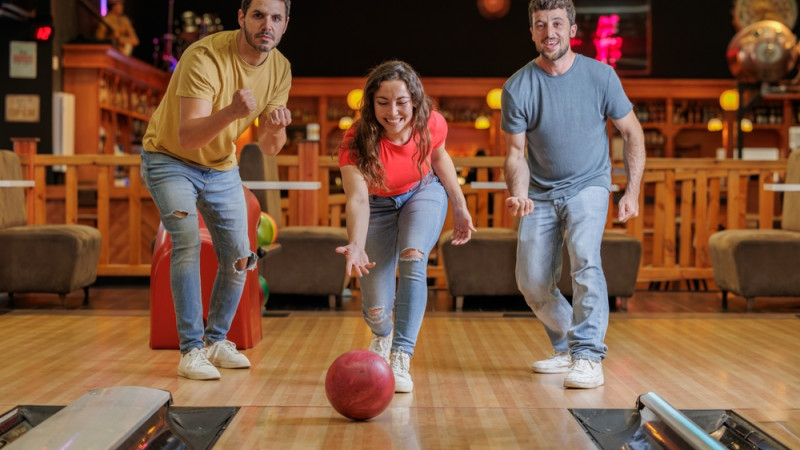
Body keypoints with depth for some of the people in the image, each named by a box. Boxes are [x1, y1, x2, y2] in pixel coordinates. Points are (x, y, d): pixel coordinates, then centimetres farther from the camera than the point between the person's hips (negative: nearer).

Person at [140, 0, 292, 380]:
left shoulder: (280, 68, -9)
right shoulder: (205, 57, -29)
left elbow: (268, 148, -7)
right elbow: (186, 137, -39)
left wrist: (276, 127, -30)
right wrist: (231, 112, -56)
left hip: (222, 167, 6)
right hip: (170, 159, -6)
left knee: (238, 257, 2)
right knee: (187, 241, -23)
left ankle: (216, 341, 21)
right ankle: (191, 351, -17)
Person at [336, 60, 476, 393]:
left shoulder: (431, 125, -24)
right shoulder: (356, 142, -33)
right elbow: (357, 199, -45)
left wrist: (460, 209, 3)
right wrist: (356, 246, -63)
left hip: (424, 194, 1)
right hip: (379, 206, -1)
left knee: (412, 259, -31)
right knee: (376, 311, -4)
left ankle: (400, 360, -24)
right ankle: (382, 335, 37)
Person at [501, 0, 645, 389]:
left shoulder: (600, 76, -11)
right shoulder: (517, 88, -11)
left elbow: (632, 133, 0)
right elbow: (515, 153, -8)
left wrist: (632, 192, -5)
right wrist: (519, 194, -27)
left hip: (588, 186, -2)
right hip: (540, 193, 2)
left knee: (584, 256, -27)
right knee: (532, 282, 2)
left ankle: (589, 356, -20)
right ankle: (567, 348, 26)